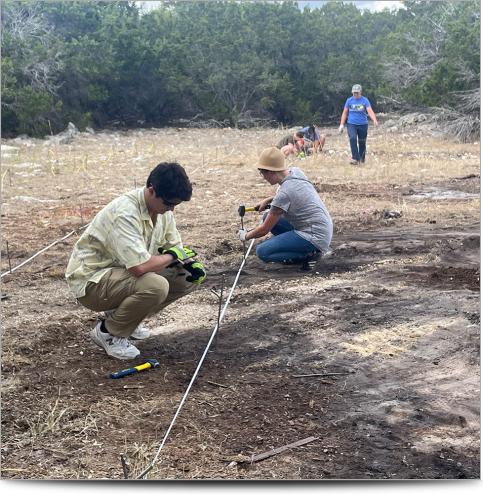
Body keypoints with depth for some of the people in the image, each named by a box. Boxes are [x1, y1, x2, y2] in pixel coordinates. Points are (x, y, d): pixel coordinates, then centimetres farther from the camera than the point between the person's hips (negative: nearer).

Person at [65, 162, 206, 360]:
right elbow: (139, 267, -38)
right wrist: (171, 256, -20)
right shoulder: (125, 213, -29)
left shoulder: (162, 208, -2)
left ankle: (123, 315, 11)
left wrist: (190, 262, -11)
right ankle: (108, 332, -7)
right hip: (91, 280, -9)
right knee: (155, 286, -34)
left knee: (187, 276, -3)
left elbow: (175, 246, 12)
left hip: (125, 272, 9)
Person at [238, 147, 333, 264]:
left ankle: (309, 253, -6)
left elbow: (264, 230, -13)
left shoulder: (284, 193, -22)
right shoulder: (295, 172, 1)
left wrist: (246, 236, 6)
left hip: (315, 237, -10)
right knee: (269, 217, 16)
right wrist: (268, 200, 15)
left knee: (262, 252, -15)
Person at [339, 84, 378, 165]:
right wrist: (342, 124, 4)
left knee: (362, 142, 8)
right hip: (351, 124, 0)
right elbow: (345, 113, 9)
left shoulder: (365, 100, -4)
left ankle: (362, 159, 30)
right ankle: (355, 159, -25)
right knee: (352, 139, -23)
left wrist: (375, 120, -31)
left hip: (363, 125, 0)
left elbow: (370, 111, -15)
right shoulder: (349, 100, 2)